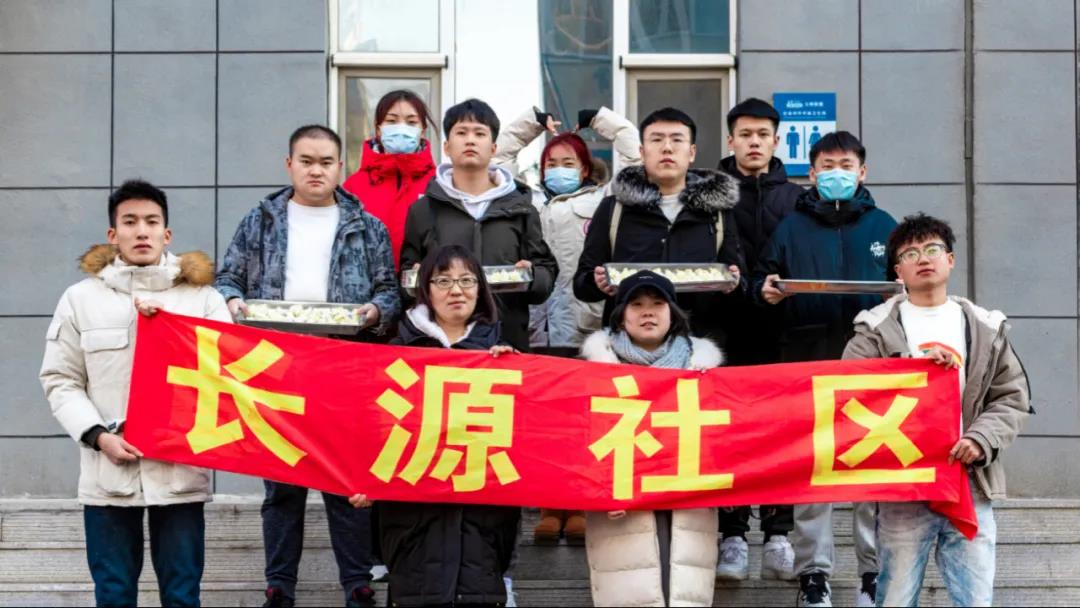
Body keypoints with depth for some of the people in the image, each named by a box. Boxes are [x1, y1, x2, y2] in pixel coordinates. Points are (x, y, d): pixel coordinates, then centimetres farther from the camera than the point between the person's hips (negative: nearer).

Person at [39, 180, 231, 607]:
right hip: (107, 472, 1)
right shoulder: (81, 298, 7)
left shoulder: (202, 297, 5)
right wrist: (97, 436, -8)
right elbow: (61, 381, 6)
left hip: (182, 470, 0)